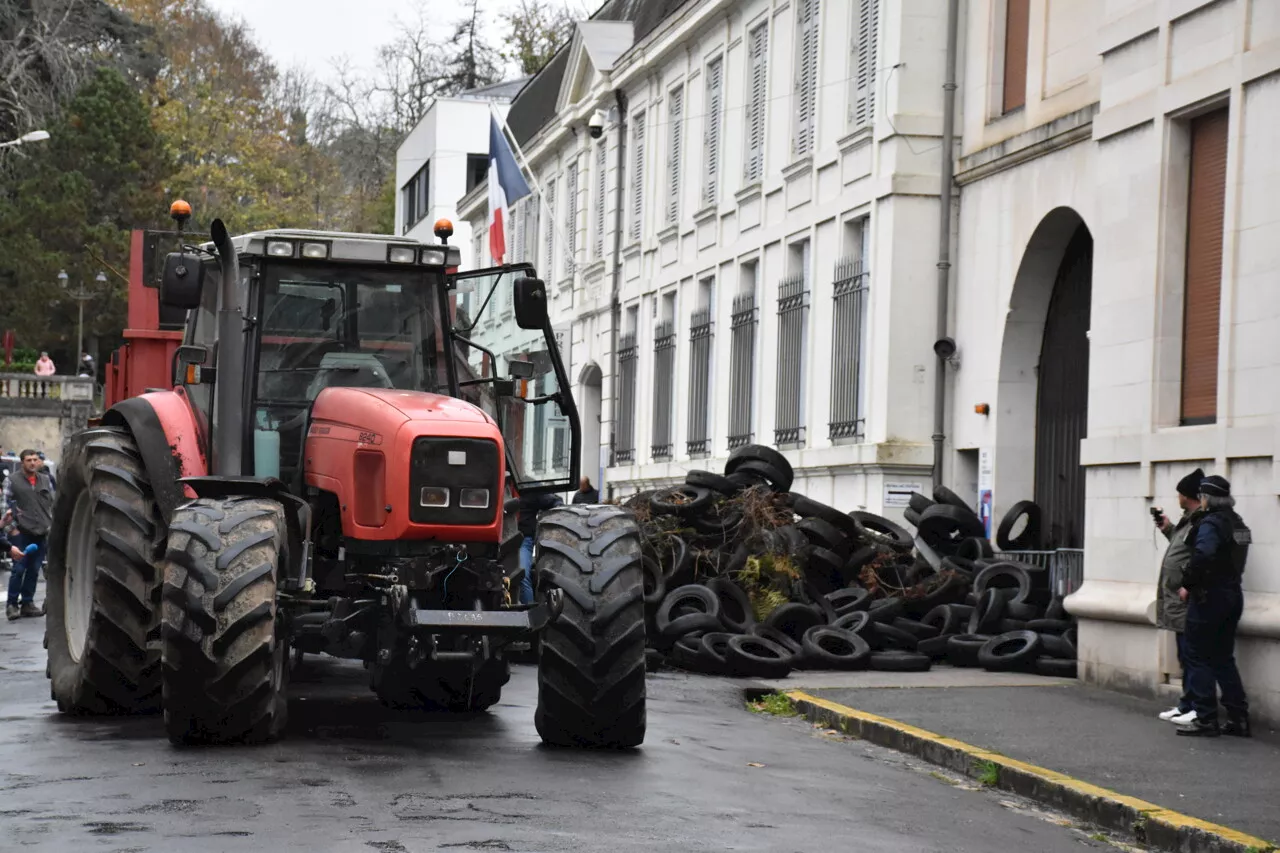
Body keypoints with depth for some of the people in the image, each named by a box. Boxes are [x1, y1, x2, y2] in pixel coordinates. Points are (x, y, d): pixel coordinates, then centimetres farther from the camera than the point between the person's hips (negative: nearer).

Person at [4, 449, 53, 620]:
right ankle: (12, 604, 2)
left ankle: (27, 603, 15)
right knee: (19, 569, -6)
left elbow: (53, 504, 17)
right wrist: (13, 525, -8)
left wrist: (51, 525, 9)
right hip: (22, 532, -4)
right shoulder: (12, 480, 0)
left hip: (42, 533, 4)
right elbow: (6, 504, -2)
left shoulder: (45, 481, 13)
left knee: (34, 570, 7)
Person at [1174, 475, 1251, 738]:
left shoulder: (1211, 523, -16)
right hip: (1232, 595, 9)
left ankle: (1205, 720, 0)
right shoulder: (1237, 523, 13)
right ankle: (1239, 718, 13)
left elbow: (1202, 556, -30)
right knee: (1224, 659, 15)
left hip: (1209, 596, -9)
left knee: (1199, 658, -1)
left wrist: (1187, 585, -17)